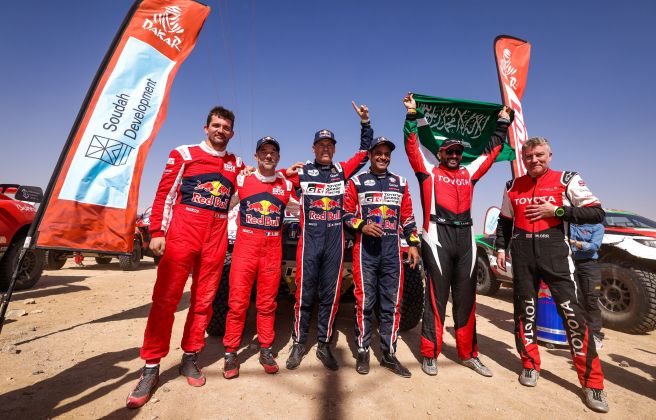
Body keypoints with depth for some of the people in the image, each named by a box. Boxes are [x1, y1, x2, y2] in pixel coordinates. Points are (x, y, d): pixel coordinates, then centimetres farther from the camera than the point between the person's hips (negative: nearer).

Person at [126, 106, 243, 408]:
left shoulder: (236, 164, 17)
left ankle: (190, 358, 23)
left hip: (216, 239, 3)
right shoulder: (184, 154, 8)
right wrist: (157, 231, -3)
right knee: (165, 298, -2)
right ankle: (151, 368, 12)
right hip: (182, 232, -2)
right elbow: (164, 194, 3)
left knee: (204, 300, 7)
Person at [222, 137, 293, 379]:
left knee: (267, 303, 10)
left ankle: (265, 350, 26)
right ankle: (231, 352, 20)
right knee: (237, 302, 1)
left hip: (273, 250, 1)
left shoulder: (287, 185, 9)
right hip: (245, 246, -1)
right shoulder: (242, 181, 6)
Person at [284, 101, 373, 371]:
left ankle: (324, 345, 25)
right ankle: (298, 344, 24)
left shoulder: (342, 171, 11)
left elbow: (364, 153, 14)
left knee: (330, 296, 9)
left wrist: (365, 122, 9)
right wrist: (286, 173, -2)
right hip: (309, 240, -2)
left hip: (335, 241, 2)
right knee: (304, 295, 6)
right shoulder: (301, 173, 6)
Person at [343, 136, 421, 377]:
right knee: (365, 302, 2)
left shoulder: (400, 183, 16)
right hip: (365, 248, -3)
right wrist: (362, 226, -14)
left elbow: (407, 216, 15)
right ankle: (362, 352, 19)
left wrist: (413, 243, 7)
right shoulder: (356, 182, 7)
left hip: (392, 249, 3)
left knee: (392, 303, 7)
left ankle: (389, 354, 22)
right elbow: (346, 213, 3)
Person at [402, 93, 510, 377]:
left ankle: (468, 354, 27)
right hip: (438, 237, -5)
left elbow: (491, 152, 28)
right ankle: (430, 354, 14)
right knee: (436, 298, 0)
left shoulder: (469, 173, 20)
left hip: (465, 239, 5)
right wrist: (413, 115, -3)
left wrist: (502, 124, 33)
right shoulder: (428, 172, 7)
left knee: (466, 299, 12)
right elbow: (412, 147, 0)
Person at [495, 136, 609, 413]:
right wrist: (501, 248, 9)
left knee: (572, 312, -4)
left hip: (554, 250, -2)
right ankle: (530, 364, 24)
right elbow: (504, 221, 17)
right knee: (525, 308, 8)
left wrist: (556, 210, -11)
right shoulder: (513, 186, 11)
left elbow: (597, 213, 0)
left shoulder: (567, 180, 3)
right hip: (522, 252, 3)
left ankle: (592, 382, 13)